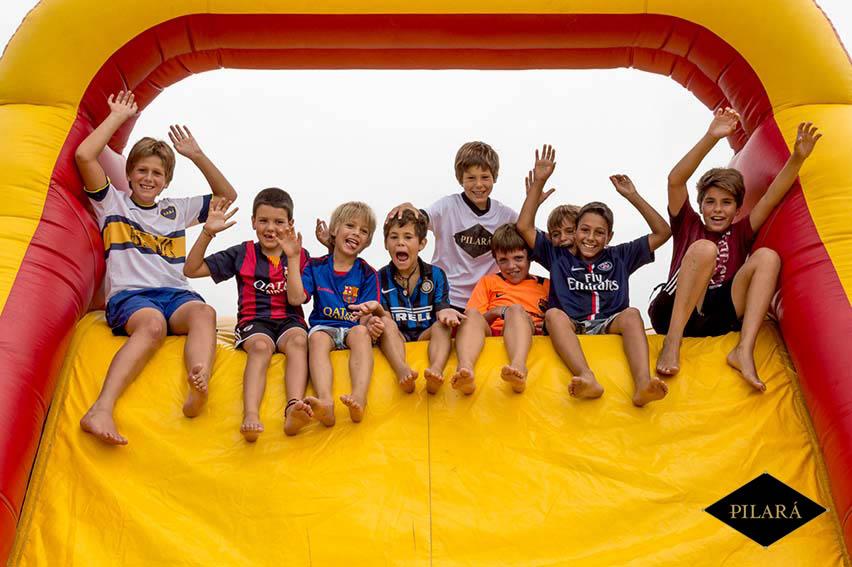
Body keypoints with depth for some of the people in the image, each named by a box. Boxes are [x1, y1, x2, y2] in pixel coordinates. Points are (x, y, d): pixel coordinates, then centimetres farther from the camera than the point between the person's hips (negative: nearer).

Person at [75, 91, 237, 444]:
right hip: (129, 295, -3)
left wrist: (197, 156, 16)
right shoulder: (112, 203, 16)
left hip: (175, 293, 3)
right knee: (153, 323, -39)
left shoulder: (176, 210, 25)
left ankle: (199, 387, -62)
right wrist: (118, 116, 11)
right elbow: (84, 155, 2)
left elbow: (227, 196, 27)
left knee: (204, 312, -34)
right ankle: (101, 410, -54)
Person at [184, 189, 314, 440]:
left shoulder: (299, 255, 11)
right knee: (261, 346, -35)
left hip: (289, 320, 1)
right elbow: (191, 270, 6)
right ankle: (251, 415, -56)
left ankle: (293, 408, -57)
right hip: (253, 321, -1)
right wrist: (208, 232, -5)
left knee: (298, 340, -35)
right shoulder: (242, 254, 9)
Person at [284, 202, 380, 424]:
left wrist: (370, 323, -24)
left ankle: (359, 398, -56)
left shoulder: (367, 273, 10)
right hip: (324, 327, 0)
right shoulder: (316, 266, 11)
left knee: (361, 332, -34)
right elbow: (296, 298, -3)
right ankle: (325, 402, -58)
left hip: (353, 329, 0)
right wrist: (293, 258, -5)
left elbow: (367, 314, 1)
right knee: (317, 337, -34)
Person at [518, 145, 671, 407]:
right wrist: (538, 181, 11)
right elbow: (524, 227, 14)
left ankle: (642, 384, -55)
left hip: (610, 327, 1)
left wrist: (632, 196, 15)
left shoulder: (619, 257, 25)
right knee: (553, 313, -32)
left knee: (632, 313, -30)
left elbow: (662, 232, 21)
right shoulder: (559, 256, 22)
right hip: (570, 329, -1)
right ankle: (587, 378, -57)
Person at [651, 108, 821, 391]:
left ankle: (744, 350, -29)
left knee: (768, 256, -13)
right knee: (704, 248, -25)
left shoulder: (740, 234, 21)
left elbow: (772, 196, 7)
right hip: (673, 313, -3)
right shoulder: (689, 226, 14)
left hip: (718, 319, 3)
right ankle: (672, 343, -32)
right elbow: (675, 180, -2)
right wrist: (711, 137, -13)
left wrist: (798, 157, -9)